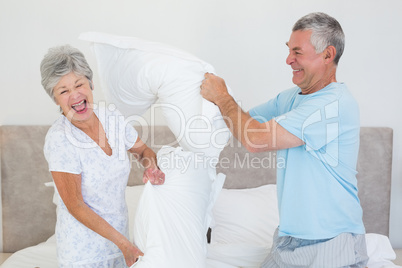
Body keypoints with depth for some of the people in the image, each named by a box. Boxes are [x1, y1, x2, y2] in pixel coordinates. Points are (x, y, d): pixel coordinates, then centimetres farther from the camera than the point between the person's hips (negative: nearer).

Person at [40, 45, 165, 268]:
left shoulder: (113, 119, -7)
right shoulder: (59, 140, -21)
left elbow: (143, 150, 11)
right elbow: (75, 205, -17)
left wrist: (152, 168, -12)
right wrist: (121, 241, -17)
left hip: (117, 228, 5)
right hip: (83, 245, -5)